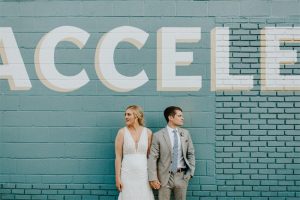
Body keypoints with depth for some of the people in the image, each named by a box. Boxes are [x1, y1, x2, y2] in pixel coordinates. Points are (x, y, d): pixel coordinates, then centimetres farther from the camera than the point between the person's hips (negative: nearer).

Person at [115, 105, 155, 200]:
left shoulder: (148, 132, 2)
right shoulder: (122, 132, -2)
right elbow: (118, 156, -2)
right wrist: (118, 177, -5)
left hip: (143, 173, 1)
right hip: (127, 174, -1)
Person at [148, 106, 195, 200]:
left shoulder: (185, 133, 6)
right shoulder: (158, 136, -7)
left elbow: (191, 154, 12)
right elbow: (152, 158, -8)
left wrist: (190, 172, 5)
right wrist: (153, 178, -13)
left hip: (181, 176, 3)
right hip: (165, 176, -3)